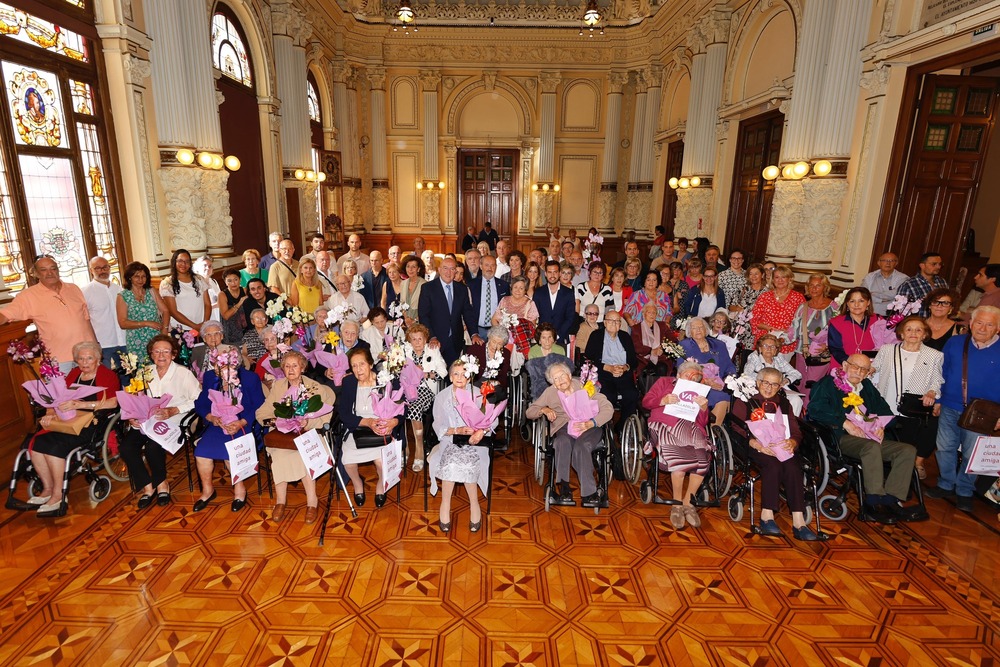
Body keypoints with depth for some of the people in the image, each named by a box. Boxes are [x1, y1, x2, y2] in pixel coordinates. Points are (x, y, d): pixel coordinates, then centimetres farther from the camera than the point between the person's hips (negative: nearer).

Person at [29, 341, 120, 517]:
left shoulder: (108, 376, -1)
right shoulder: (73, 374, 18)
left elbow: (112, 402, -15)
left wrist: (80, 404, -23)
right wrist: (50, 413, -7)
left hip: (92, 423, -6)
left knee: (54, 445, -25)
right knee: (37, 442, -18)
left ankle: (58, 495, -14)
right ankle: (47, 489, -5)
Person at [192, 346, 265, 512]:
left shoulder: (250, 378, -7)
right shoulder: (210, 377, 5)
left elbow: (259, 407, -8)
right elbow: (201, 404, 6)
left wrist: (241, 423, -21)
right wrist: (211, 417, -14)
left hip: (244, 425, -4)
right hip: (218, 424, 4)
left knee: (228, 450, -29)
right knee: (201, 450, -21)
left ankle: (239, 489, -4)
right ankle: (207, 489, 4)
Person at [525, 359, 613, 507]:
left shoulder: (584, 386, 8)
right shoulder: (550, 392, 15)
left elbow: (608, 408, 0)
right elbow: (529, 412, 16)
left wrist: (591, 423, -16)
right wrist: (544, 409, -5)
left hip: (588, 427, -1)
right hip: (564, 428, 1)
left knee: (581, 446, -35)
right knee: (563, 442, -35)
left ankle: (588, 493, -26)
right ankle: (563, 487, -29)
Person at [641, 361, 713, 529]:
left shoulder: (698, 392, 26)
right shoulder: (664, 382, 21)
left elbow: (703, 423, 15)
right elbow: (646, 401, 8)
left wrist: (704, 408, -5)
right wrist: (663, 400, -9)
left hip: (690, 428, 3)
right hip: (665, 425, -3)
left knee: (703, 457, -27)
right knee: (679, 454, -32)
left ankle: (687, 502, -12)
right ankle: (677, 503, -16)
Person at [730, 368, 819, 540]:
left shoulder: (784, 403, 24)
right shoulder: (745, 401, 12)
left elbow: (796, 432, 12)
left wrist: (791, 442, -13)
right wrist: (756, 443, -20)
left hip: (782, 448, 3)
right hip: (754, 447, -3)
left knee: (792, 465, -31)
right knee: (773, 464, -35)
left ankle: (798, 521, -35)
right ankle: (767, 516, -32)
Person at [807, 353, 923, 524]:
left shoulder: (867, 386, 24)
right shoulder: (829, 383, 2)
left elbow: (885, 410, 21)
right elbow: (815, 408, -13)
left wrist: (881, 425, -1)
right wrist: (844, 422, -20)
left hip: (870, 437, 7)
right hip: (841, 438, -7)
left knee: (908, 450, -12)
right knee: (872, 446, -35)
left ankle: (889, 500, -20)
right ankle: (874, 503, -31)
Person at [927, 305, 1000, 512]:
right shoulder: (954, 343, 2)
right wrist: (937, 399, 6)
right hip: (949, 409, 2)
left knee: (971, 454, 8)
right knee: (945, 448, 11)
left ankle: (964, 492, 26)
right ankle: (946, 485, 28)